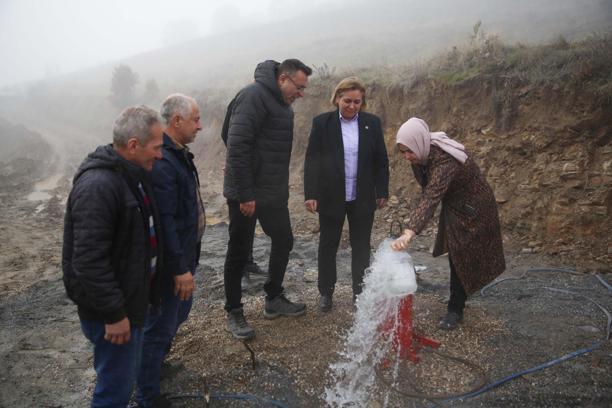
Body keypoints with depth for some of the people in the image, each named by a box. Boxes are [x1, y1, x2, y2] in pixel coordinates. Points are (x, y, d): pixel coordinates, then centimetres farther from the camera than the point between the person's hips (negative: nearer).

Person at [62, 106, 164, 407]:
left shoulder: (132, 174, 6)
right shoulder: (98, 186, -26)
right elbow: (89, 260, -28)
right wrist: (114, 314, -23)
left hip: (131, 296, 9)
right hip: (110, 310, -9)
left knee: (127, 371, 25)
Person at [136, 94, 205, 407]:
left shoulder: (178, 153, 7)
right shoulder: (162, 162, -26)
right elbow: (164, 222, -28)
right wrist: (180, 269, -24)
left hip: (185, 253, 10)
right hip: (171, 262, -10)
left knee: (178, 314, 25)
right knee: (161, 325, 6)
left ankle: (157, 363, 47)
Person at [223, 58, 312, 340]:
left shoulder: (282, 104, 13)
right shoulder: (255, 95, -17)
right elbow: (237, 146, -24)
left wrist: (282, 188, 17)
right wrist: (245, 194, -24)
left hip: (272, 193, 9)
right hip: (246, 195, -9)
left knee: (283, 241, 15)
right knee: (239, 253, 3)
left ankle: (274, 300, 32)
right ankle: (233, 313, 19)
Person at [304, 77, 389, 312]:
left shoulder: (372, 123, 2)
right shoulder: (322, 123, -4)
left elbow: (381, 160, 6)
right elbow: (311, 160, -5)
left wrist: (382, 192, 4)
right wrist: (310, 194, -10)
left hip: (363, 198, 2)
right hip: (331, 197, -1)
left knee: (361, 246, 9)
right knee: (328, 245, 10)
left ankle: (360, 293, 23)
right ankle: (326, 293, 25)